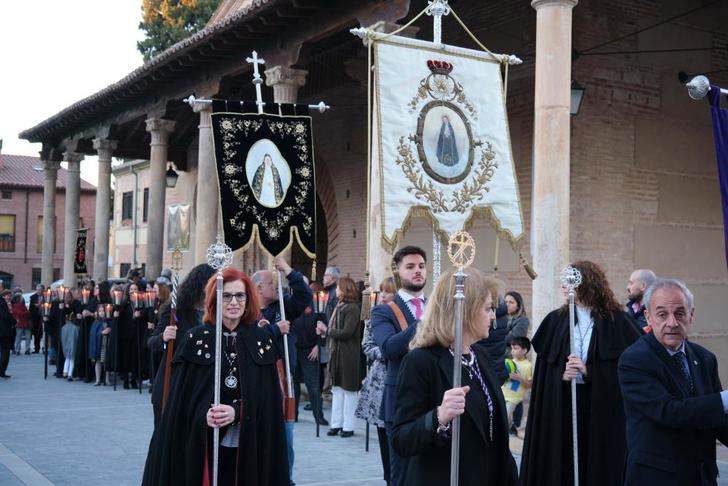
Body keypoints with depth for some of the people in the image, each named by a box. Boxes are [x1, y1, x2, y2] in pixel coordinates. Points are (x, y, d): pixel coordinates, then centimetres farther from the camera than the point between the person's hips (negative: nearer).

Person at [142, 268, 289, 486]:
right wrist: (204, 414, -20)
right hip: (202, 446, -1)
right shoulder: (196, 339, 0)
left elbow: (266, 397, -1)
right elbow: (181, 397, -2)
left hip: (248, 447, 1)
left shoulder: (262, 340, 3)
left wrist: (236, 411, -18)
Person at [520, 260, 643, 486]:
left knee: (599, 467, 3)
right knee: (560, 467, 4)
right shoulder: (556, 320, 6)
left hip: (604, 411, -2)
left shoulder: (617, 322, -3)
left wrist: (588, 371, -14)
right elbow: (543, 372, 6)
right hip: (560, 409, 3)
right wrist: (562, 375, -13)